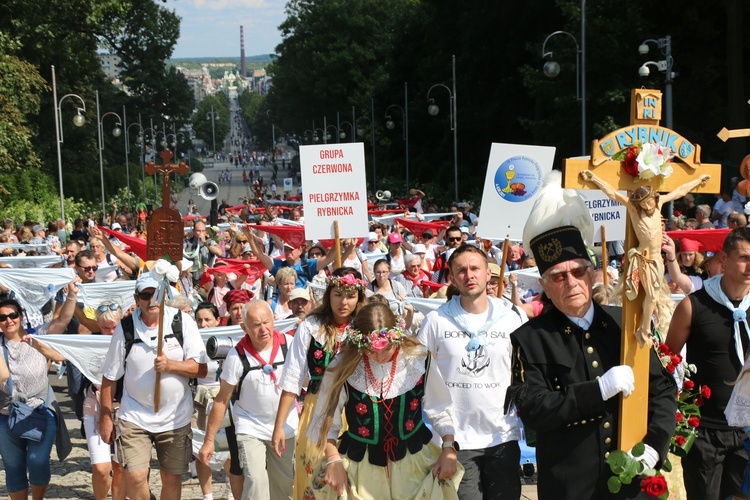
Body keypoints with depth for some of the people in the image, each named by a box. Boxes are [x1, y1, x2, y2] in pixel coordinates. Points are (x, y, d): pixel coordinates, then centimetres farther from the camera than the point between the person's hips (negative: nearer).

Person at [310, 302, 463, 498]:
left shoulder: (419, 360, -9)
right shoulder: (344, 367, -13)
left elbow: (440, 410, 2)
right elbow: (327, 420, -2)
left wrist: (448, 449, -4)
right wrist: (334, 460, -10)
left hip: (414, 463, 1)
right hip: (361, 468, -1)